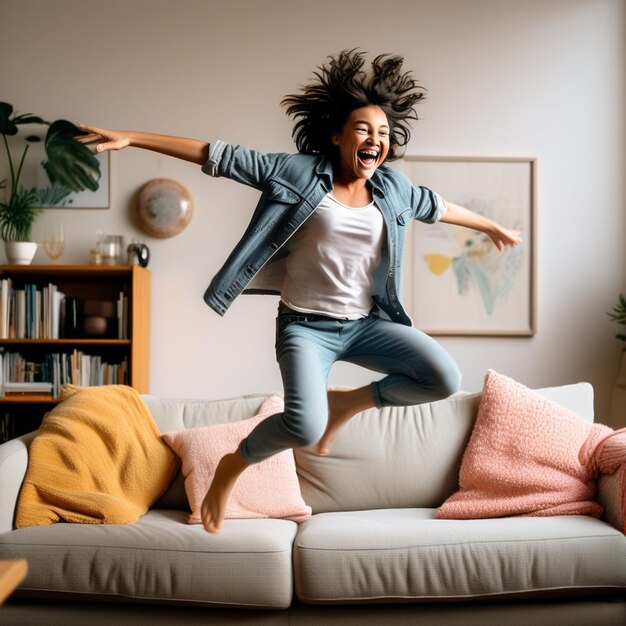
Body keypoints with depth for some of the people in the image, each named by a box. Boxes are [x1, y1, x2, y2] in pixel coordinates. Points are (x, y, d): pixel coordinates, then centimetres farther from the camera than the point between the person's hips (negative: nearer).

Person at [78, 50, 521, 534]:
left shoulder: (392, 188, 6)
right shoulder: (299, 172, -7)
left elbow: (438, 206, 26)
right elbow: (218, 157, -10)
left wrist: (491, 226, 40)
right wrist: (131, 138, -12)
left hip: (366, 323, 5)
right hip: (306, 326, -5)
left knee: (445, 379, -13)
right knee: (305, 427, -27)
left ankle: (347, 403, 12)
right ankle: (233, 466, 8)